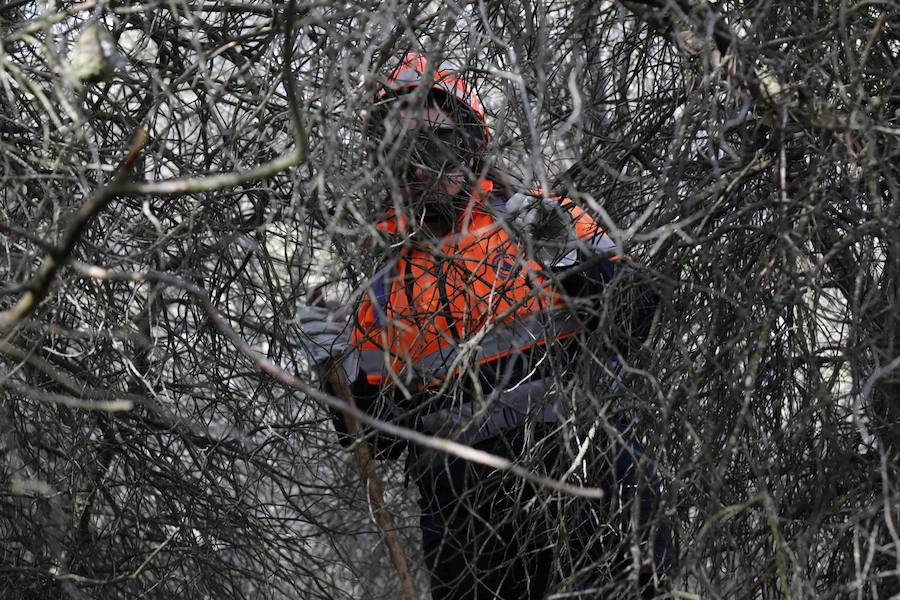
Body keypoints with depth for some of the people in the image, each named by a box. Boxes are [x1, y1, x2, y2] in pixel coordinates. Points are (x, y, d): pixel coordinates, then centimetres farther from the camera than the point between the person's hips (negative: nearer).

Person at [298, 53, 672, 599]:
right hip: (465, 498, 2)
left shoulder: (542, 220, 13)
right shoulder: (386, 294, 21)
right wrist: (342, 373, 1)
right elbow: (379, 441, 18)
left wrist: (572, 257, -13)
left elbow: (637, 310, 3)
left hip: (572, 449, -2)